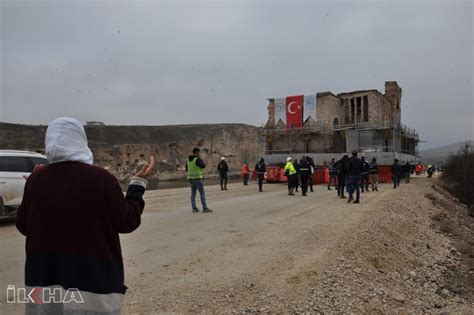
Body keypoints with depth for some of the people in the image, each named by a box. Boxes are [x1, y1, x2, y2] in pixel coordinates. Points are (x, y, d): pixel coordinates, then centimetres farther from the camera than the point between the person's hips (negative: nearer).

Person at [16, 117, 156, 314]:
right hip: (93, 276, -3)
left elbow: (23, 226, 10)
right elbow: (128, 222, -7)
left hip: (45, 276, 4)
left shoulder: (36, 180, -2)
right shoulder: (101, 178, -13)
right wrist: (138, 184, 4)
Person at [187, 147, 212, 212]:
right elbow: (203, 166, -15)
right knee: (202, 193, -4)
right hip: (198, 178, -8)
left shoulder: (188, 159, 9)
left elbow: (187, 170, 14)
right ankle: (205, 208, -5)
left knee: (193, 194, 8)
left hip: (191, 178, 8)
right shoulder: (197, 159, -16)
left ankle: (194, 208, 9)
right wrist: (201, 159, -3)